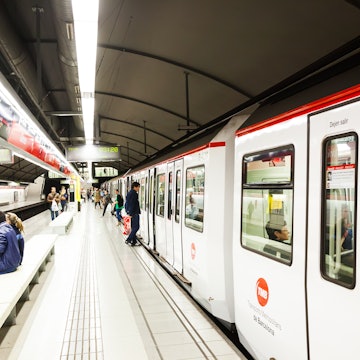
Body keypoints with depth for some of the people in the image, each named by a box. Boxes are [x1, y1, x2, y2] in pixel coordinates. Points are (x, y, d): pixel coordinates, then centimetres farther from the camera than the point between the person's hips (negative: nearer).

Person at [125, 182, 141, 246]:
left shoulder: (129, 193, 16)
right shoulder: (134, 193, -14)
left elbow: (127, 203, 19)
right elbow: (132, 204, -20)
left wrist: (128, 212, 20)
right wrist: (131, 213, -21)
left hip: (130, 212, 10)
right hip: (134, 213, -10)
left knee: (133, 227, 13)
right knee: (136, 227, -6)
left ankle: (134, 241, 15)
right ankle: (128, 240, -7)